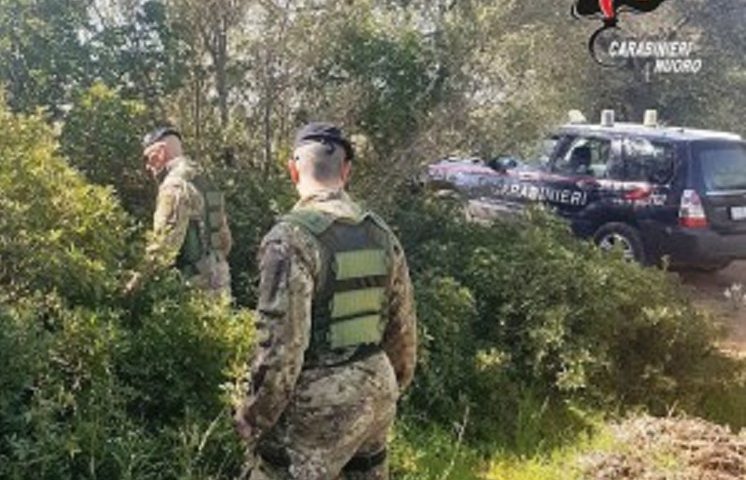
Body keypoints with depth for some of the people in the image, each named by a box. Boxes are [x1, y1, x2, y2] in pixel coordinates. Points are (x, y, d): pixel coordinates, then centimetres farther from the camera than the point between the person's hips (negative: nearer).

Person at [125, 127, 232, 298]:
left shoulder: (175, 184, -12)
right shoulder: (204, 182, 18)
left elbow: (165, 242, -21)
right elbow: (225, 238, 21)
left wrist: (137, 279, -19)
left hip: (196, 283, -9)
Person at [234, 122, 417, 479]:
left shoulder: (292, 237, -17)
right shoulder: (381, 234, 4)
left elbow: (281, 342, -20)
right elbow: (403, 326, 11)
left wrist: (254, 417, -9)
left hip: (320, 401, -7)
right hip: (376, 388, 7)